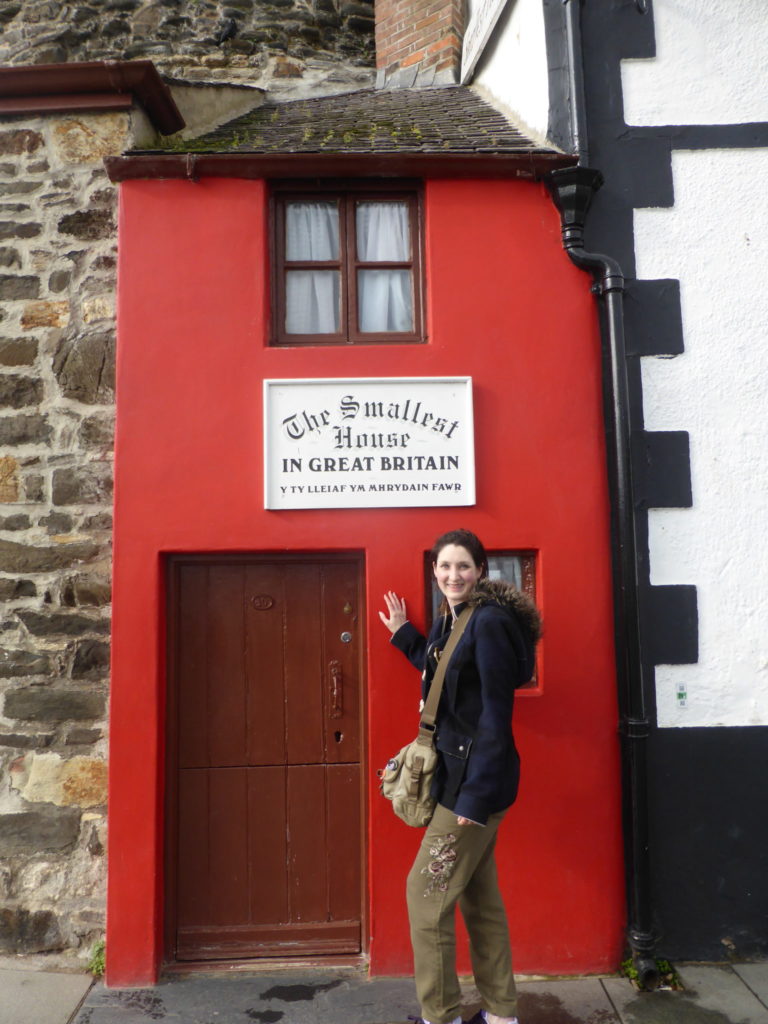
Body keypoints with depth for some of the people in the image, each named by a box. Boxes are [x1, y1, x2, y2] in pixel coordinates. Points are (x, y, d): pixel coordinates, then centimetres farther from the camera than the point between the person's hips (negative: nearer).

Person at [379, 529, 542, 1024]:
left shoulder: (490, 621, -18)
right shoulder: (450, 620, 9)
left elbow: (496, 713, -21)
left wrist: (476, 793, -23)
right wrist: (404, 634, 22)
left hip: (477, 778, -9)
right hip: (457, 772, 9)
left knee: (426, 892, 1)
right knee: (477, 894, 17)